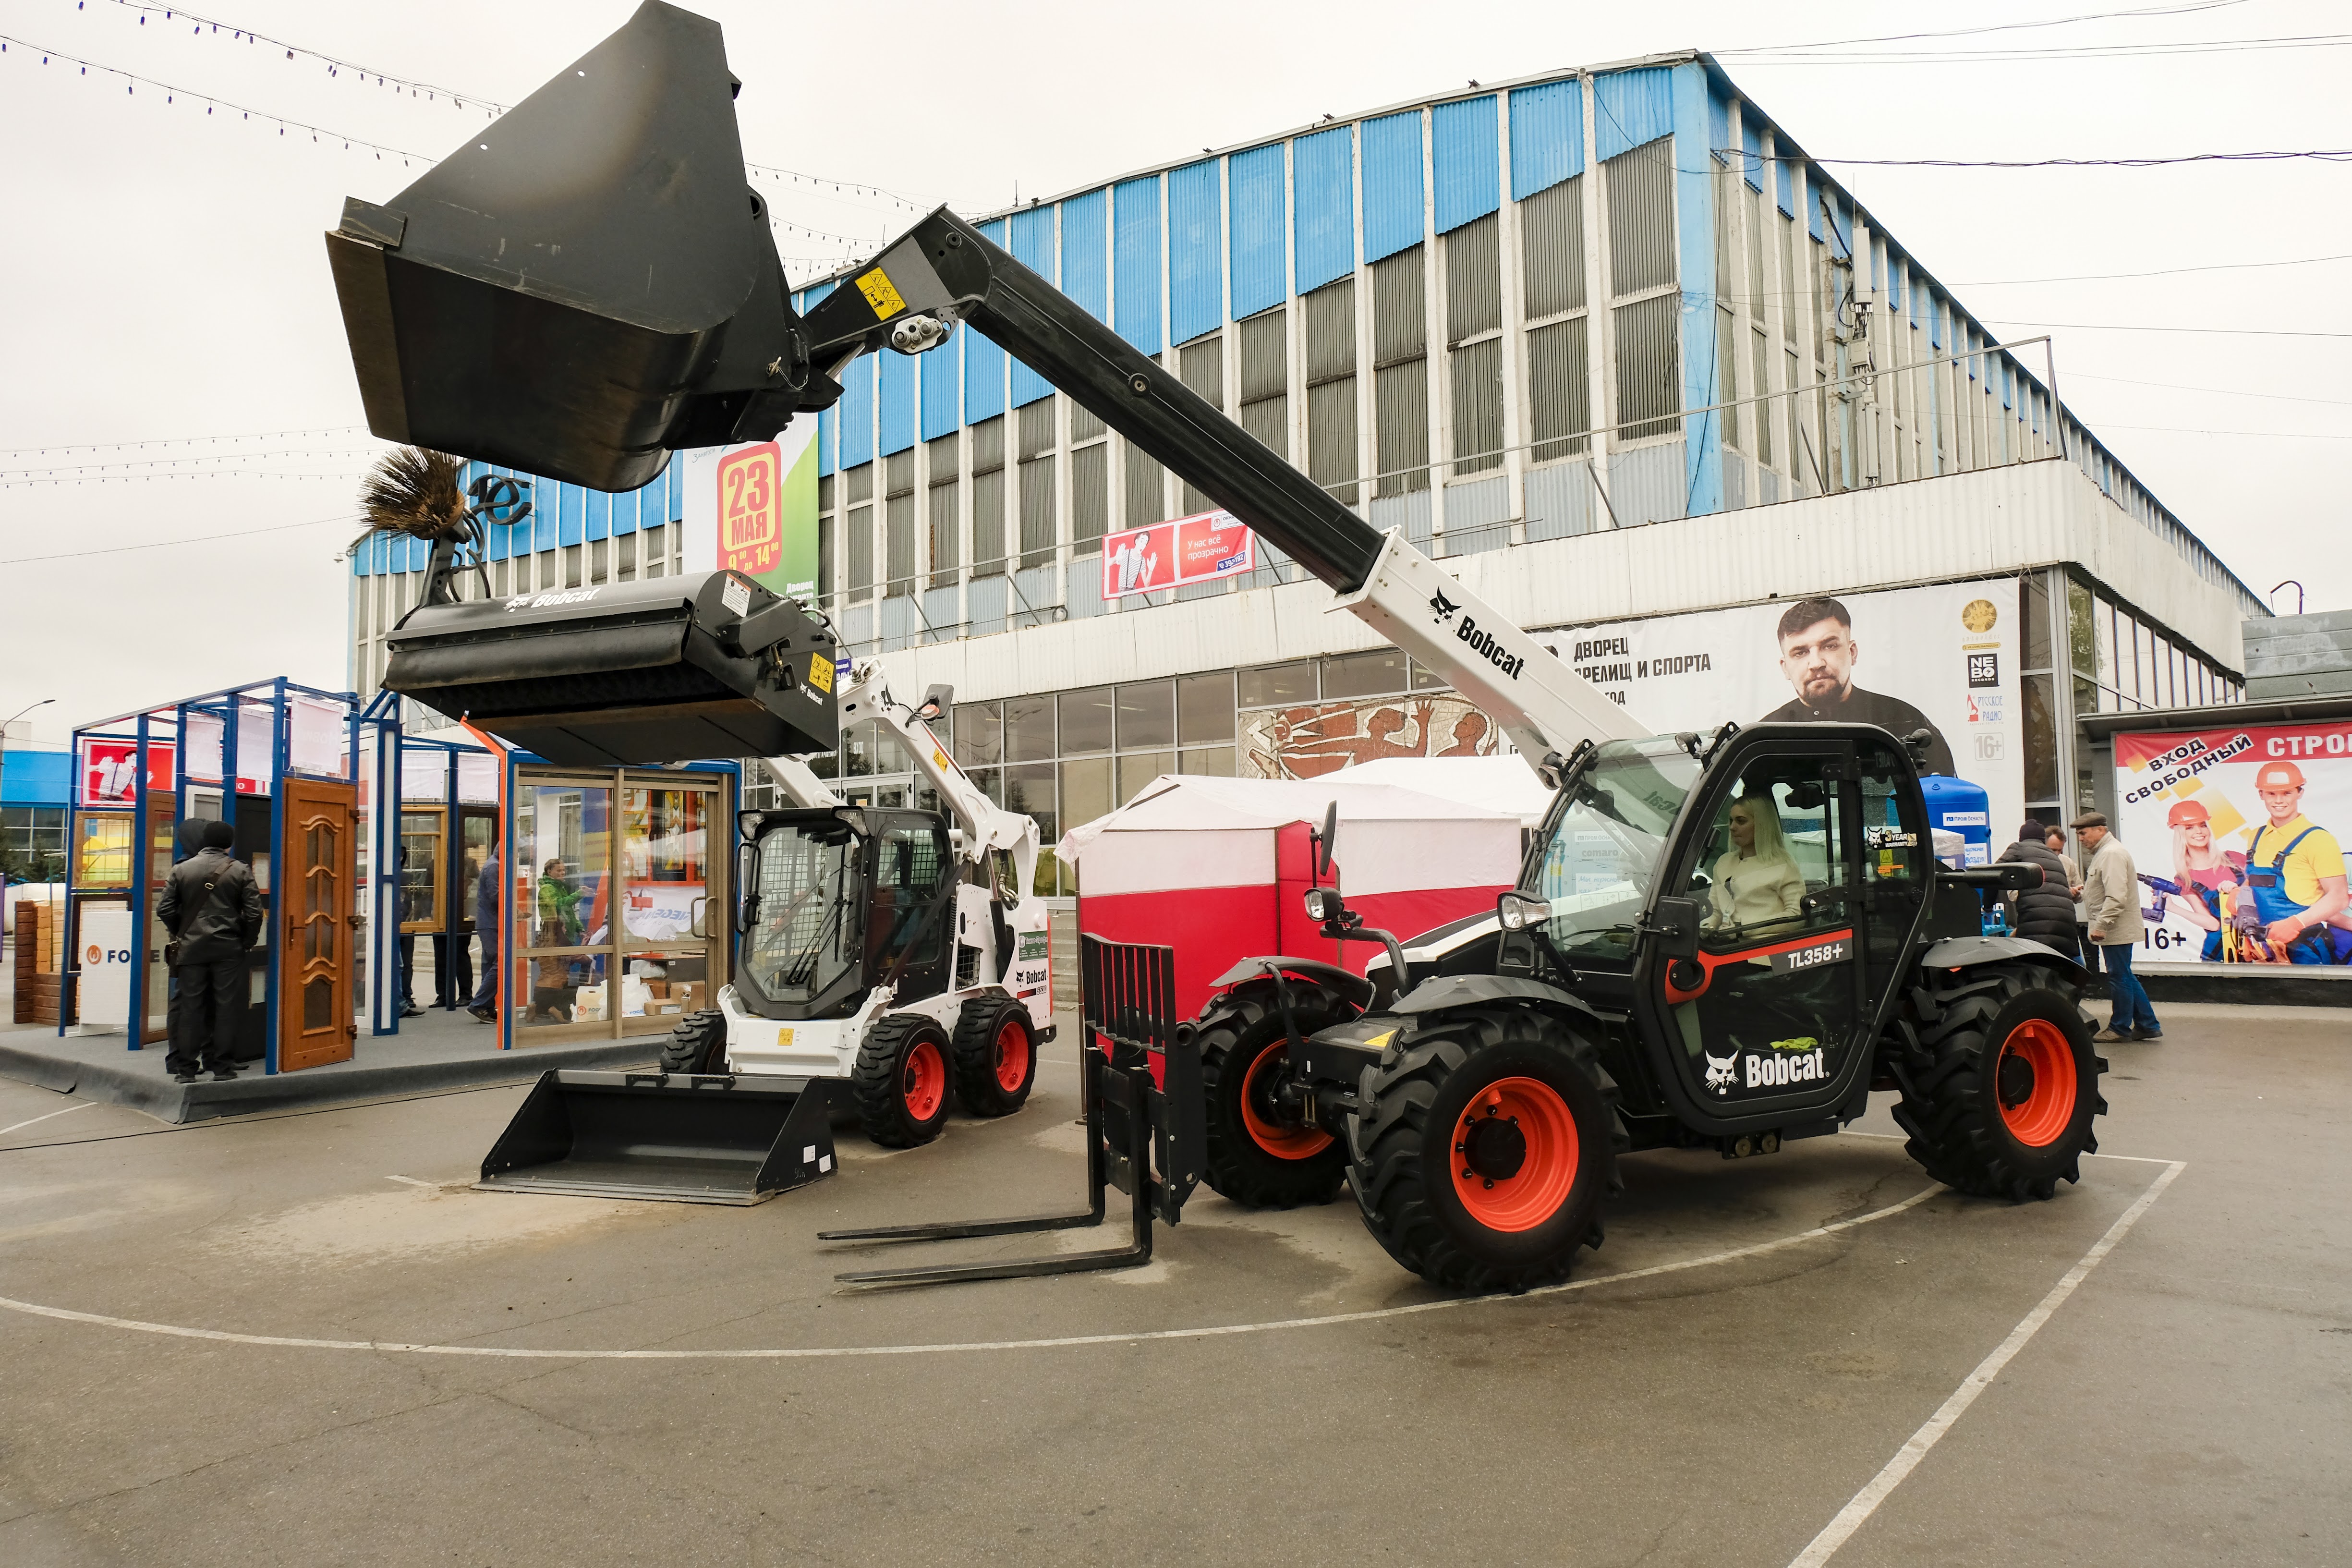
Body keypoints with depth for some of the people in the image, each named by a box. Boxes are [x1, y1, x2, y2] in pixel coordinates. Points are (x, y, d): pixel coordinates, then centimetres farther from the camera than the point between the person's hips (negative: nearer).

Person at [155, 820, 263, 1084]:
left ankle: (185, 1068, 9)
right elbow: (254, 912, -5)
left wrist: (179, 933, 17)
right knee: (226, 1008, 3)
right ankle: (222, 1067, 5)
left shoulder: (182, 869, 3)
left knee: (190, 1007, 6)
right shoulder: (240, 870, -2)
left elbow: (164, 909, 3)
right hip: (228, 948, -2)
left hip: (191, 947, 2)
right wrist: (247, 941, 8)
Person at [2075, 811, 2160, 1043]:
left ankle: (2120, 1028, 9)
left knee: (2119, 978, 0)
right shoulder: (2103, 852, 16)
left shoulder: (2111, 854, -18)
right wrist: (2082, 892, 13)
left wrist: (2101, 925, -25)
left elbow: (2116, 897, -26)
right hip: (2114, 929, 11)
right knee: (2126, 978, 14)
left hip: (2115, 930, -11)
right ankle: (2148, 1025, 19)